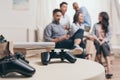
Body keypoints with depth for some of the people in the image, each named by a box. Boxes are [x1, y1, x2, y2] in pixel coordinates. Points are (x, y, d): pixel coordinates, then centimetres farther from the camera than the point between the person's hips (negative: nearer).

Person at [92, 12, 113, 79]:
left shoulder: (107, 26, 15)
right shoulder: (96, 25, 19)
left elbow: (109, 36, 3)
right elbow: (93, 34, 7)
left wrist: (103, 41, -15)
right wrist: (97, 39, -11)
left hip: (105, 42, -1)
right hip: (97, 41, 1)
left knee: (103, 45, -36)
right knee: (98, 44, -36)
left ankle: (109, 70, -51)